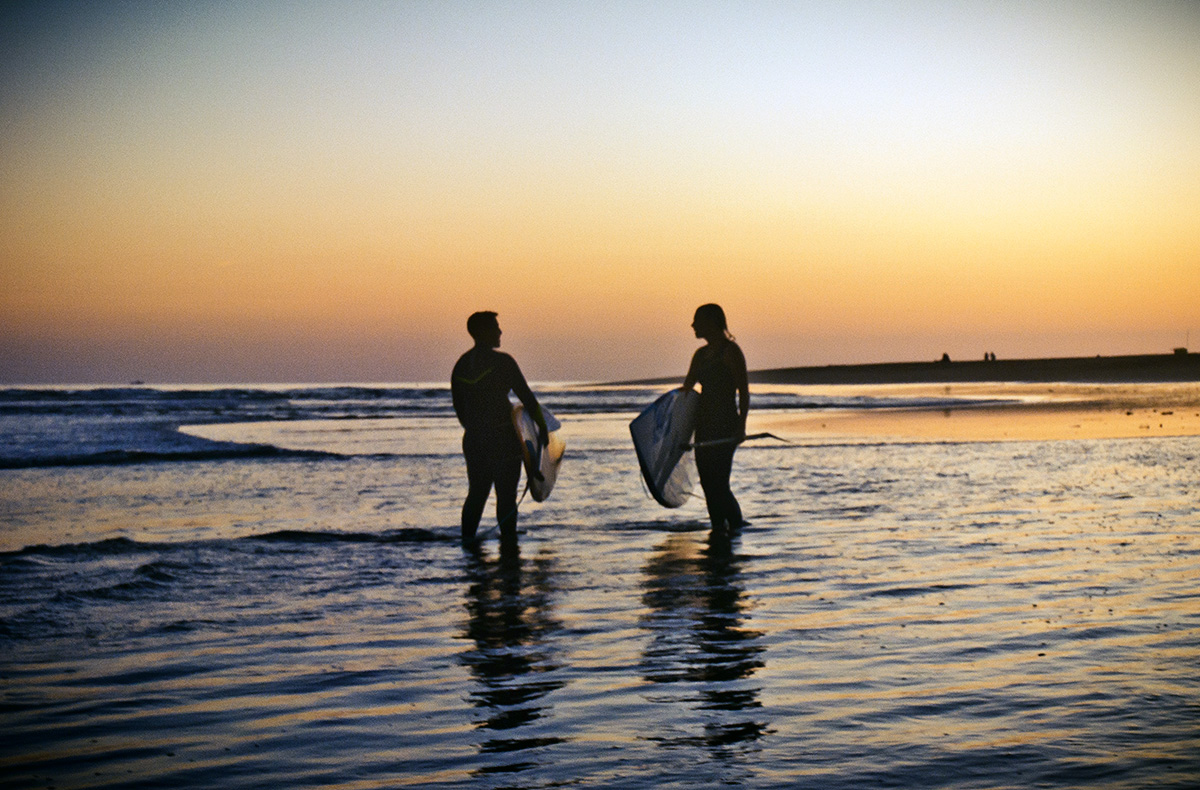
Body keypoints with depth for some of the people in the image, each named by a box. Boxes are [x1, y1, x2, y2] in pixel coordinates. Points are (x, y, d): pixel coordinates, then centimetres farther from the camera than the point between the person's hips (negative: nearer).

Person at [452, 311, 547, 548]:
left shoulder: (461, 364, 8)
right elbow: (526, 396, -9)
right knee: (506, 494, 1)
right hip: (503, 438, -6)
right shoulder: (501, 361, -11)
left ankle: (467, 538, 13)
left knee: (476, 492, 15)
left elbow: (458, 406, 14)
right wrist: (542, 426, 0)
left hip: (473, 439, 6)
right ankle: (508, 540, 3)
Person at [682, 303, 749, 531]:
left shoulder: (730, 351, -8)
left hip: (725, 426, -8)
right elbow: (686, 389, 22)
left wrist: (741, 425, -21)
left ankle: (737, 527, -6)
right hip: (705, 425, 8)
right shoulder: (701, 354, 16)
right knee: (708, 484, 7)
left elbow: (744, 391, -12)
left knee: (718, 484, -14)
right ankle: (718, 529, 12)